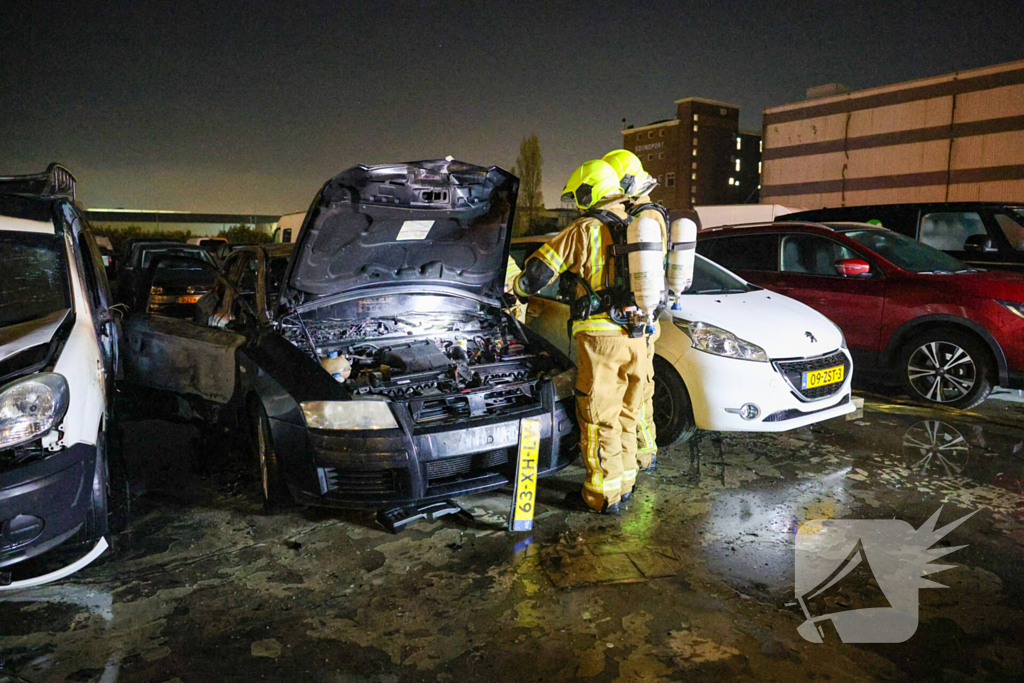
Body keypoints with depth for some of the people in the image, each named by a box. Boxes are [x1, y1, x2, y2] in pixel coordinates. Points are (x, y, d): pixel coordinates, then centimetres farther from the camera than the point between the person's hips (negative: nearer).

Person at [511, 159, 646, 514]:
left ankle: (603, 494, 9)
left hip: (600, 336, -7)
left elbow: (537, 272, -5)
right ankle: (624, 481, 28)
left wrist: (516, 289, 14)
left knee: (599, 417, 2)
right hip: (636, 336, 7)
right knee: (625, 412, 17)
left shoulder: (585, 230, -6)